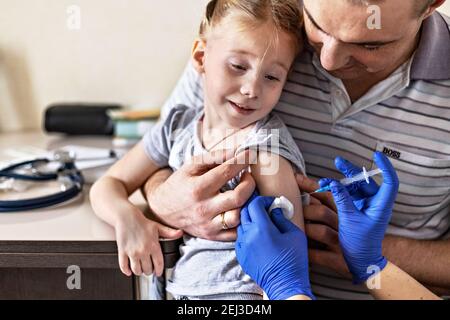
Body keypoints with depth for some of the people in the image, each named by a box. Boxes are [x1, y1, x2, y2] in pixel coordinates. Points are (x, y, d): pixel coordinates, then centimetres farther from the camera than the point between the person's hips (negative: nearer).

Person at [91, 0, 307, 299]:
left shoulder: (266, 144, -12)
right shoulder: (178, 126, 3)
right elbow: (108, 185, 9)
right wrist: (126, 216, -10)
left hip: (241, 291, -3)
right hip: (181, 289, 4)